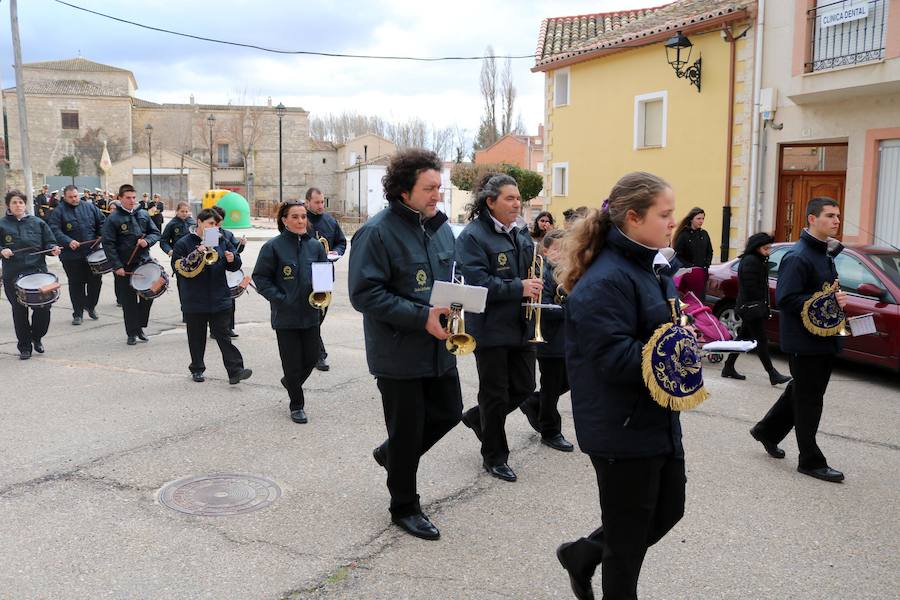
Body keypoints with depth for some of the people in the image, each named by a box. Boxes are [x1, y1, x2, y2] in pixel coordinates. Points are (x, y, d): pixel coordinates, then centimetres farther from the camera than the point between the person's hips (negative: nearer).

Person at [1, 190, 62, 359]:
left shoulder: (37, 223, 9)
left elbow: (49, 242, 11)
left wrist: (53, 249, -9)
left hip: (38, 272, 1)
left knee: (43, 308, -3)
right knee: (19, 311, 4)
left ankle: (37, 337, 24)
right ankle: (24, 346, 17)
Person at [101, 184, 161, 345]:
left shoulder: (143, 215, 8)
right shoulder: (113, 218, -6)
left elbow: (156, 233, 14)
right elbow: (108, 244, -8)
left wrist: (147, 241, -9)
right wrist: (117, 266, -13)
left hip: (144, 262, 4)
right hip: (125, 266, -4)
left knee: (148, 295, 5)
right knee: (129, 300, 3)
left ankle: (140, 326, 23)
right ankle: (132, 333, 14)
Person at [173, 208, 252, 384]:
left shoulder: (222, 241, 8)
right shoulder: (183, 243, 0)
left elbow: (236, 265, 12)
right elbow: (178, 266, -9)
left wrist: (232, 259, -12)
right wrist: (196, 255, -20)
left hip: (219, 298, 1)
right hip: (194, 301, -1)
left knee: (223, 335, -1)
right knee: (196, 337, 10)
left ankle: (235, 370, -7)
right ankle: (197, 369, 23)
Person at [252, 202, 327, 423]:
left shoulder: (315, 246, 2)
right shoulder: (273, 246, -8)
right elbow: (260, 277, -5)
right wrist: (279, 298, -13)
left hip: (310, 314, 4)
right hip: (286, 315, -3)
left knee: (311, 357, 11)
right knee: (292, 361, 5)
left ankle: (290, 381, 42)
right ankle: (297, 405, 22)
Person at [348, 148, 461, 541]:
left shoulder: (439, 226, 7)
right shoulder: (377, 232, -17)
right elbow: (364, 293, -21)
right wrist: (422, 317, -26)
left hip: (439, 347, 7)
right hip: (399, 353, -7)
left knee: (449, 412, 17)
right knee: (406, 432, 6)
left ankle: (392, 454, 41)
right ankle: (404, 507, 27)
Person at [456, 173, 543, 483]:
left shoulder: (521, 234, 10)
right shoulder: (473, 236, -13)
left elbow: (531, 270, 20)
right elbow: (479, 282, -22)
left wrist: (535, 284, -2)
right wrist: (519, 288, -24)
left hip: (521, 326, 7)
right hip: (491, 328, -7)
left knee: (524, 386, 12)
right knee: (495, 395, 5)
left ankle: (477, 417, 37)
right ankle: (494, 457, 22)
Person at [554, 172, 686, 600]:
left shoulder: (651, 267, 9)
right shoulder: (605, 281, -23)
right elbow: (613, 357, -28)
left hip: (659, 419, 10)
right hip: (623, 429, -10)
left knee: (668, 509, 21)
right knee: (629, 538, 7)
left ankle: (583, 555, 39)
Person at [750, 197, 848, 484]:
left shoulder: (825, 253, 13)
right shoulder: (797, 257, -17)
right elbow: (786, 299, -23)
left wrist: (837, 299, 5)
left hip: (824, 339, 9)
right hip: (803, 340, -9)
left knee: (802, 392, 18)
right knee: (808, 398, 0)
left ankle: (767, 431, 35)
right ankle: (811, 461, 10)